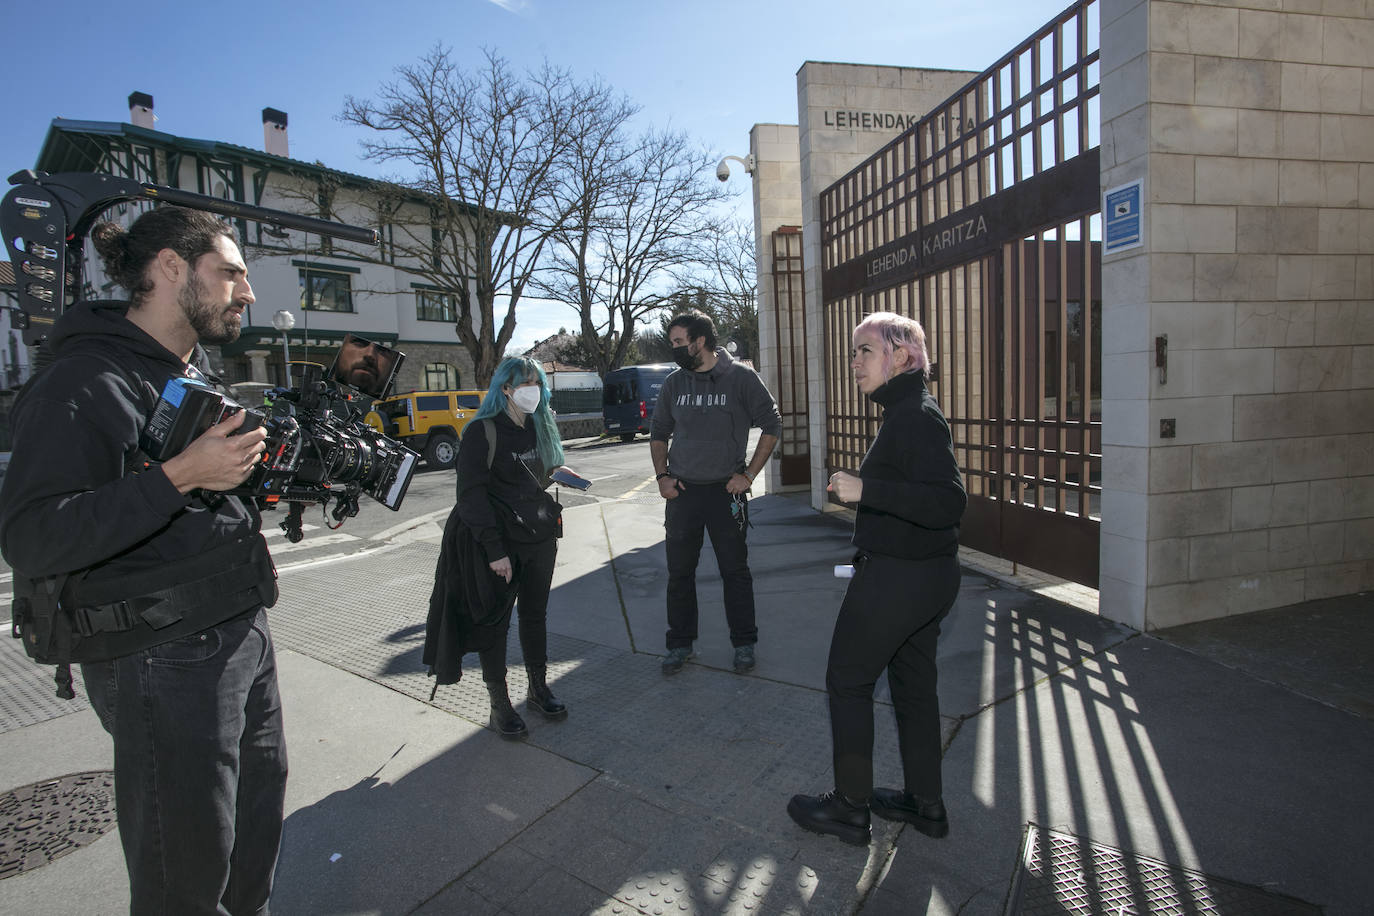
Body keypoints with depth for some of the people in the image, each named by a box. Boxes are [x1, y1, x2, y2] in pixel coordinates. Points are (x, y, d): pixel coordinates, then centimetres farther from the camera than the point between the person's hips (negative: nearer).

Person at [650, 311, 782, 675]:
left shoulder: (741, 377, -5)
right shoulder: (673, 383, 6)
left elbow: (772, 425, -1)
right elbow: (659, 433, 16)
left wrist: (748, 475, -7)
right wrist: (662, 475, 3)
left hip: (726, 491, -3)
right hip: (681, 493, 3)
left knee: (735, 571, 6)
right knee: (679, 573, 9)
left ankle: (744, 644, 22)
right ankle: (680, 644, 25)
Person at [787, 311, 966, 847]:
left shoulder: (915, 417, -20)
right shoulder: (909, 411, 11)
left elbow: (949, 502, -29)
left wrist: (867, 490, -32)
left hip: (897, 577, -10)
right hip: (927, 575, 10)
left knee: (848, 680, 5)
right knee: (913, 683, 18)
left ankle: (851, 808, 20)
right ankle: (925, 803, 33)